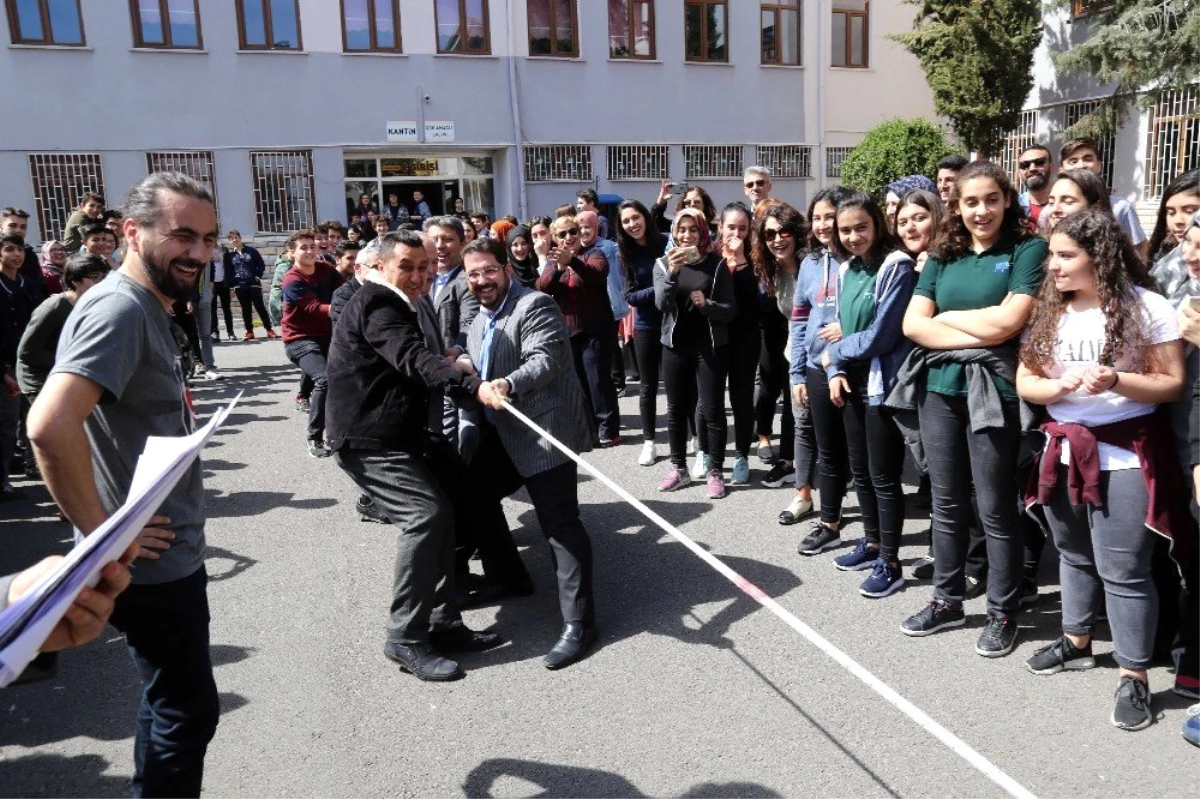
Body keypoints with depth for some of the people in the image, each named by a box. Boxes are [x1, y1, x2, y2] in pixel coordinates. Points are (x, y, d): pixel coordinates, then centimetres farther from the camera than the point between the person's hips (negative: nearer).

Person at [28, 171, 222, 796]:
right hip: (152, 563, -10)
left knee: (172, 702, 23)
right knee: (189, 712, 5)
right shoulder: (121, 307, -21)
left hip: (170, 553, 10)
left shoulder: (149, 307, 11)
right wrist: (101, 532, -24)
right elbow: (51, 425, -34)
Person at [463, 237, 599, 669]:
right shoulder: (480, 321, 19)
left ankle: (578, 623, -4)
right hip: (502, 434, 10)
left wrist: (508, 384, -42)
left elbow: (545, 360, -26)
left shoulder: (534, 306, -11)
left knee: (560, 524, -9)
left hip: (545, 432, -10)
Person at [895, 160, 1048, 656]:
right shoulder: (942, 257, 10)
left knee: (995, 509, 4)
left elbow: (1007, 322, -14)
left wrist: (946, 317, -2)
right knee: (947, 502, 14)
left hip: (993, 390, -4)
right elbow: (913, 324, 0)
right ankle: (947, 600, 28)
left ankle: (1003, 612, 20)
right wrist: (975, 335, -11)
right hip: (939, 388, 5)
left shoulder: (1028, 250, -3)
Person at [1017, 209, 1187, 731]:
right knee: (1074, 555, 19)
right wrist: (1057, 386, -17)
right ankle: (1076, 641, 35)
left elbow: (1172, 383, -8)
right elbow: (1025, 381, 4)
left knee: (1124, 570, -2)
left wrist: (1114, 380, -25)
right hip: (1064, 450, 6)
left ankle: (1133, 675, 10)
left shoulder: (1146, 308, -9)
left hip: (1125, 456, -5)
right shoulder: (1050, 311, 5)